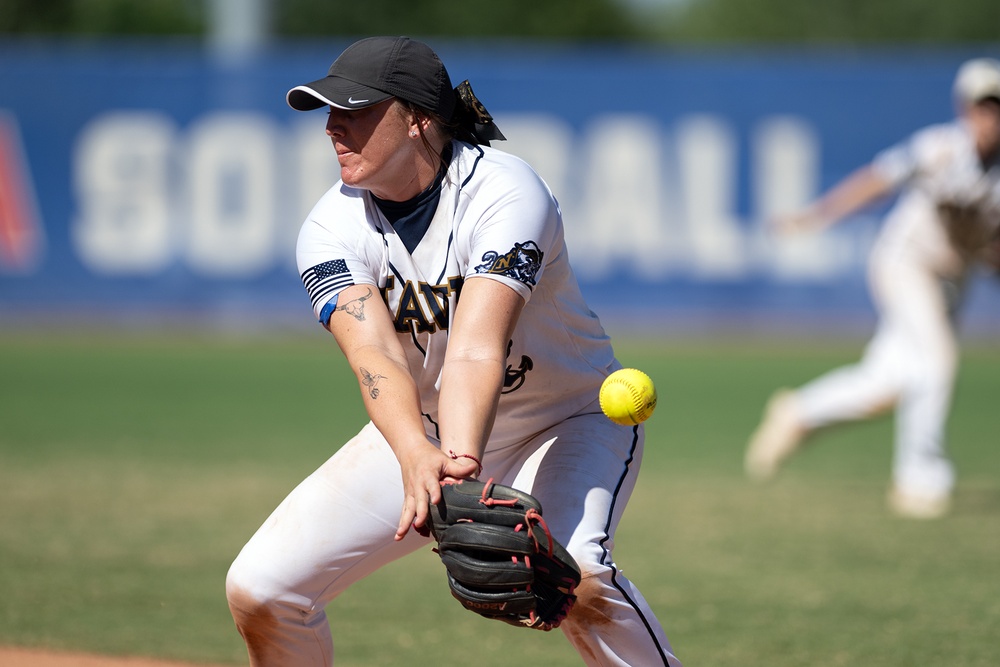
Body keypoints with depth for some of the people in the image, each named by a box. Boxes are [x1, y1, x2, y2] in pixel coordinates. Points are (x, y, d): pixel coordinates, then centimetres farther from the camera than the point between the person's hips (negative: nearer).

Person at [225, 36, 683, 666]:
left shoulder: (504, 192, -26)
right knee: (258, 588, -8)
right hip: (421, 428, 5)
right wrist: (417, 458, -54)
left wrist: (460, 464, -60)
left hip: (568, 419, -4)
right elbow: (375, 354, -33)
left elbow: (476, 351, -41)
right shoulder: (333, 228, -14)